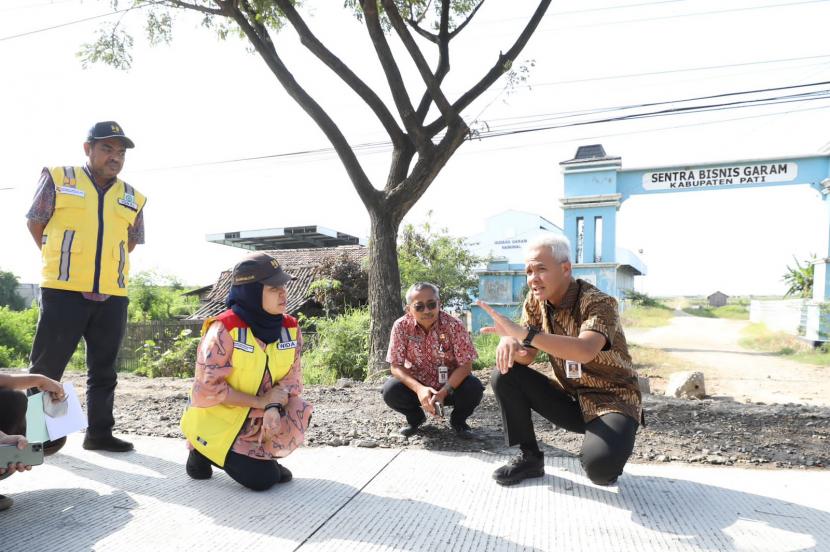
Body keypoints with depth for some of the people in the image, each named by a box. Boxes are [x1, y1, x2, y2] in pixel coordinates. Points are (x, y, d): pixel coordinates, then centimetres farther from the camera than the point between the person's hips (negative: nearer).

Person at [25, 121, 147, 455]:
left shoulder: (133, 198, 12)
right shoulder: (58, 179, 4)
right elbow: (35, 223, 8)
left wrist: (107, 265, 13)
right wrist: (62, 262, 9)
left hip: (112, 296, 3)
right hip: (63, 291, -3)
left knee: (103, 369, 9)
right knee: (47, 365, 4)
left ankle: (99, 432, 20)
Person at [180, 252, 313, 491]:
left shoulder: (289, 328, -6)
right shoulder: (224, 329, -23)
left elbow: (292, 377, -6)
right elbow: (209, 388, -22)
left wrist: (273, 407, -26)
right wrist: (261, 402, -21)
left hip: (258, 417, 5)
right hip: (218, 420, -5)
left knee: (299, 413, -23)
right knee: (262, 479, -15)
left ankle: (261, 457, 7)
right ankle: (202, 452, 12)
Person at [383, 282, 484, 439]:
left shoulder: (454, 325, -21)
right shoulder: (401, 326, -17)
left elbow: (465, 365, -20)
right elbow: (396, 366, -16)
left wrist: (443, 392, -33)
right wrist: (419, 389, -33)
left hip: (451, 383, -1)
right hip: (417, 383, 1)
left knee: (474, 389, -29)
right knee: (390, 391, -25)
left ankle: (458, 420, 6)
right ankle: (415, 417, 9)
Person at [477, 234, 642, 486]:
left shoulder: (598, 303, -22)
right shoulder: (535, 301, -3)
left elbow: (585, 350, -42)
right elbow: (527, 355, -4)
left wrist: (523, 332, -49)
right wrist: (510, 344, -28)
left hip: (611, 400, -6)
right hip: (568, 397, 6)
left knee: (599, 464, -33)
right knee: (504, 376, -13)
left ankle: (604, 460, 5)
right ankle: (529, 457, 2)